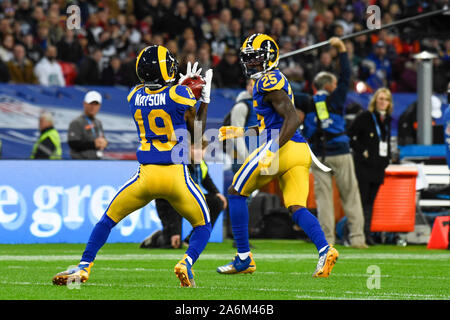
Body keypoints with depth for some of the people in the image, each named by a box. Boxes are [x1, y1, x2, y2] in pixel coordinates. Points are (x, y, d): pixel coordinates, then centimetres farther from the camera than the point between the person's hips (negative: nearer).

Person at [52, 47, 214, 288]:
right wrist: (205, 99, 13)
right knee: (203, 227, 16)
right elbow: (196, 134, 5)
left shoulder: (134, 96, 5)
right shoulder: (179, 96, -6)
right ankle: (186, 263, -12)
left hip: (146, 175, 2)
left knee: (108, 220, 19)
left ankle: (84, 266, 8)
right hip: (176, 176, -2)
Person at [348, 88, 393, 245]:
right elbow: (349, 135, -8)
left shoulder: (387, 119, 14)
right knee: (362, 199, -8)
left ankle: (367, 234, 10)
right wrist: (361, 151, -11)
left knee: (370, 201, 8)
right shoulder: (364, 117, -7)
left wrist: (387, 157, 14)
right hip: (364, 165, -7)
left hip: (379, 166, 7)